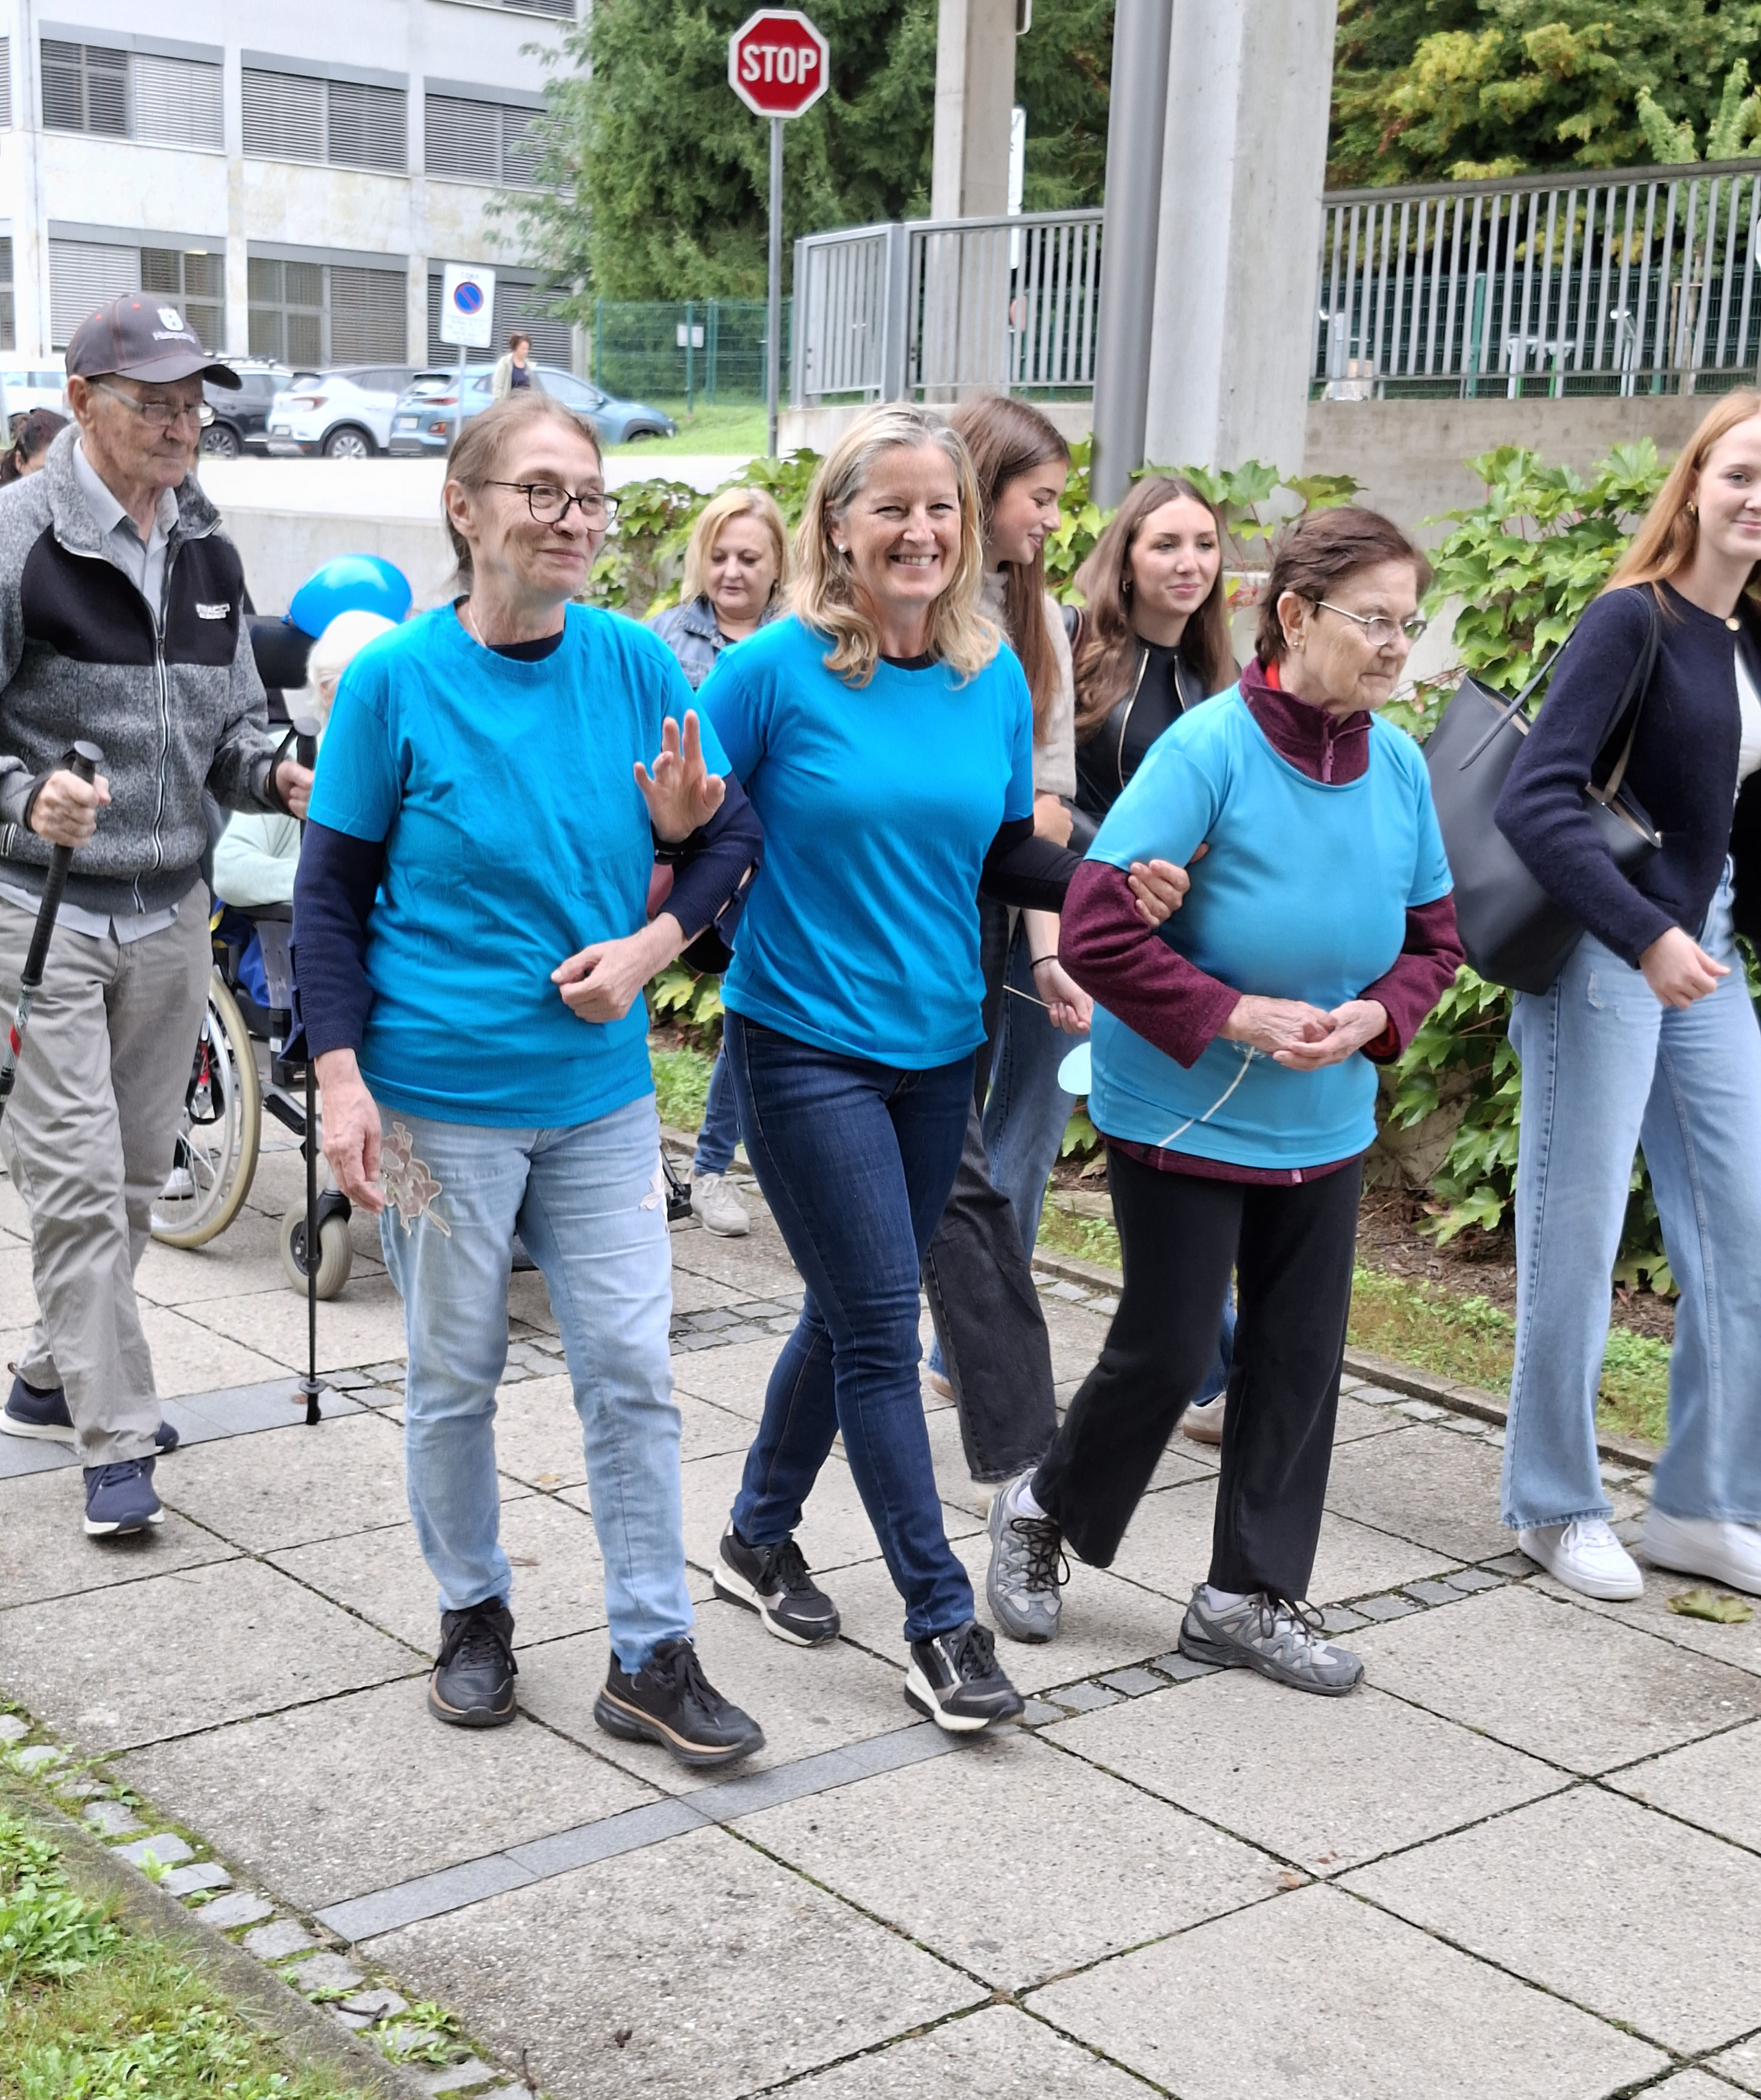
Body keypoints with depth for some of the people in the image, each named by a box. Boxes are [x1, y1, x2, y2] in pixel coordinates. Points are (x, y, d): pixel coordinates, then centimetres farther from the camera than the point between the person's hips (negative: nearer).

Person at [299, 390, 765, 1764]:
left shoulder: (636, 664, -1)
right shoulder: (396, 681, -8)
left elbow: (734, 835, 8)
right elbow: (332, 892, -4)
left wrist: (652, 943, -10)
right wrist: (342, 1078, -11)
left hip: (600, 1093, 3)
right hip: (440, 1097, -2)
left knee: (632, 1372, 4)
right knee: (455, 1378, 11)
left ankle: (653, 1658, 15)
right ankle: (474, 1616, 31)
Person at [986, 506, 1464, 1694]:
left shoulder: (1401, 767, -3)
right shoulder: (1211, 749, -20)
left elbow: (1434, 942, 7)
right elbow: (1098, 931, -22)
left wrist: (1374, 1016, -13)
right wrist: (1236, 1016, -23)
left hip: (1325, 1125, 6)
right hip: (1184, 1113, -6)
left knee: (1301, 1353, 10)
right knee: (1168, 1351, 3)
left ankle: (1251, 1597, 25)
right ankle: (1050, 1509, 32)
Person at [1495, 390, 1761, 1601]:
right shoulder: (1634, 619, -11)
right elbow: (1537, 799, -20)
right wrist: (1645, 937, -25)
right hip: (1600, 957, -7)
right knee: (1577, 1242, 1)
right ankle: (1556, 1509, 16)